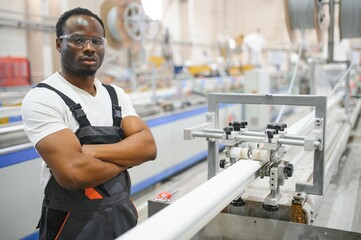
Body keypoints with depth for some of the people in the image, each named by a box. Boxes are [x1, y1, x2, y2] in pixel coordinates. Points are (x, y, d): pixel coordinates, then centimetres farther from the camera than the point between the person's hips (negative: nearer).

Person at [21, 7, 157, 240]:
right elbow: (73, 172, -28)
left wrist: (91, 151, -22)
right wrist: (126, 156, -12)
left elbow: (148, 146, -10)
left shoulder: (117, 95, 3)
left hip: (124, 213, 6)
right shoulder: (42, 98, -16)